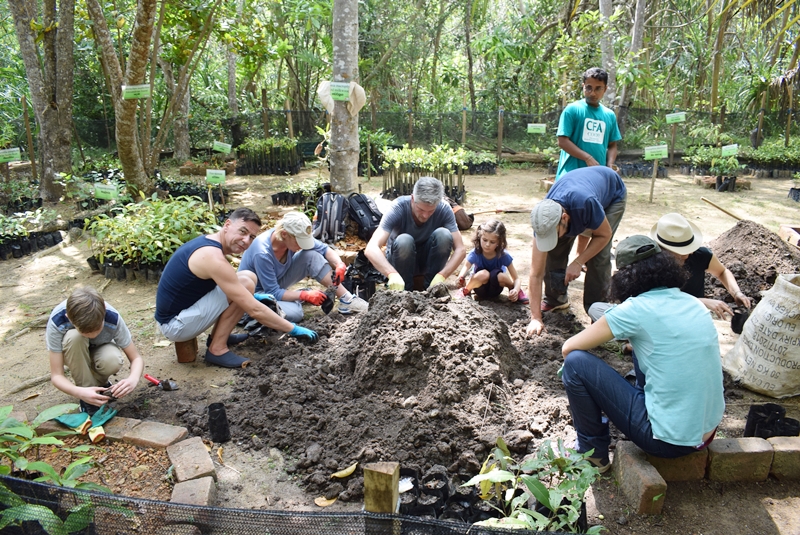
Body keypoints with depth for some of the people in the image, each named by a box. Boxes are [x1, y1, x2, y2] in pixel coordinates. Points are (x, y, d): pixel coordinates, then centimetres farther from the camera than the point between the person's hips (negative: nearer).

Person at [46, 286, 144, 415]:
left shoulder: (113, 317, -33)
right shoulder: (57, 321, -35)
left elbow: (136, 358, -24)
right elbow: (56, 376, -30)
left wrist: (133, 379, -46)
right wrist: (80, 392, -50)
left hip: (99, 348, 1)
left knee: (112, 361, -35)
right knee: (74, 337, -36)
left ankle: (99, 382, 1)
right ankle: (87, 395, -20)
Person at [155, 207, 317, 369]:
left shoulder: (207, 242, 3)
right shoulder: (213, 257, -26)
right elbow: (254, 310, -25)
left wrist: (249, 297, 23)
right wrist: (293, 329, -18)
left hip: (174, 312, 9)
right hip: (175, 325, -9)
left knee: (249, 276, 6)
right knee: (245, 283, -20)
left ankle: (217, 336, 12)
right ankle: (217, 349, -10)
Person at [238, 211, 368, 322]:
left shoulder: (296, 236, -17)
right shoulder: (262, 253, -35)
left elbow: (325, 249, -7)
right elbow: (273, 292, -30)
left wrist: (340, 265, -26)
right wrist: (305, 295, -31)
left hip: (277, 281, 7)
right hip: (259, 291, -7)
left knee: (312, 255, -16)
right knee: (294, 313, -36)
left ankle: (346, 300, -15)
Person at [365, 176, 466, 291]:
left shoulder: (444, 209, -20)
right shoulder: (398, 208, -27)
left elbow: (460, 250, -22)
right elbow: (371, 249, -38)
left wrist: (441, 276, -38)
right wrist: (392, 274, -55)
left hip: (428, 260, 2)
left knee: (443, 234, -27)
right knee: (404, 241, -34)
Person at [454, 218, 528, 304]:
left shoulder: (503, 256, -20)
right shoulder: (475, 254, -23)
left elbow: (516, 278, -16)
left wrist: (516, 290, -38)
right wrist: (461, 279, -61)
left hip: (495, 290, 1)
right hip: (480, 289, -1)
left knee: (500, 276, -34)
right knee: (483, 274, -35)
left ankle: (512, 290, -1)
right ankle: (465, 290, -7)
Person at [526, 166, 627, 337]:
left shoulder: (586, 204, -48)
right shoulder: (544, 221, -32)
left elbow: (604, 235, -24)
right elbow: (536, 274, -29)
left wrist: (578, 262, -33)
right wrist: (535, 318, -31)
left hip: (612, 193, -3)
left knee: (599, 255, -19)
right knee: (554, 250, -10)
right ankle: (555, 298, 11)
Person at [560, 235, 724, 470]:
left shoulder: (636, 310, -16)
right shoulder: (694, 304, 4)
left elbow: (568, 348, -9)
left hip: (670, 440, -7)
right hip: (708, 431, 8)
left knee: (576, 362, -7)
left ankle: (593, 451, 10)